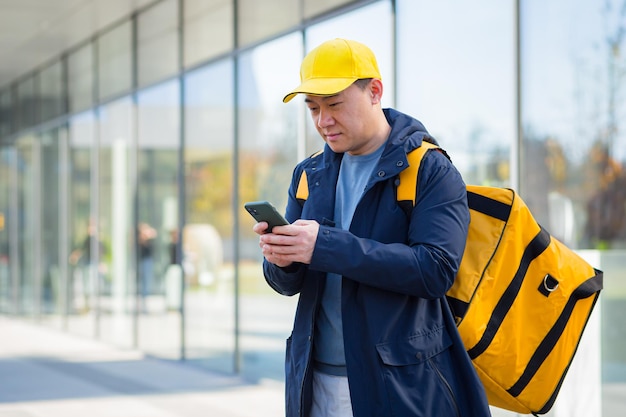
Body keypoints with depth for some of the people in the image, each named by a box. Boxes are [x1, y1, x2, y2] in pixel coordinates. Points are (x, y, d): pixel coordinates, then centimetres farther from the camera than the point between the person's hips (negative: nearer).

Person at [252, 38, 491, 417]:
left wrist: (326, 246, -26)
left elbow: (436, 269, -21)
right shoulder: (309, 175, 10)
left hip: (402, 386, -5)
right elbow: (289, 285, 10)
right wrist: (280, 260, -15)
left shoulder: (431, 170, -7)